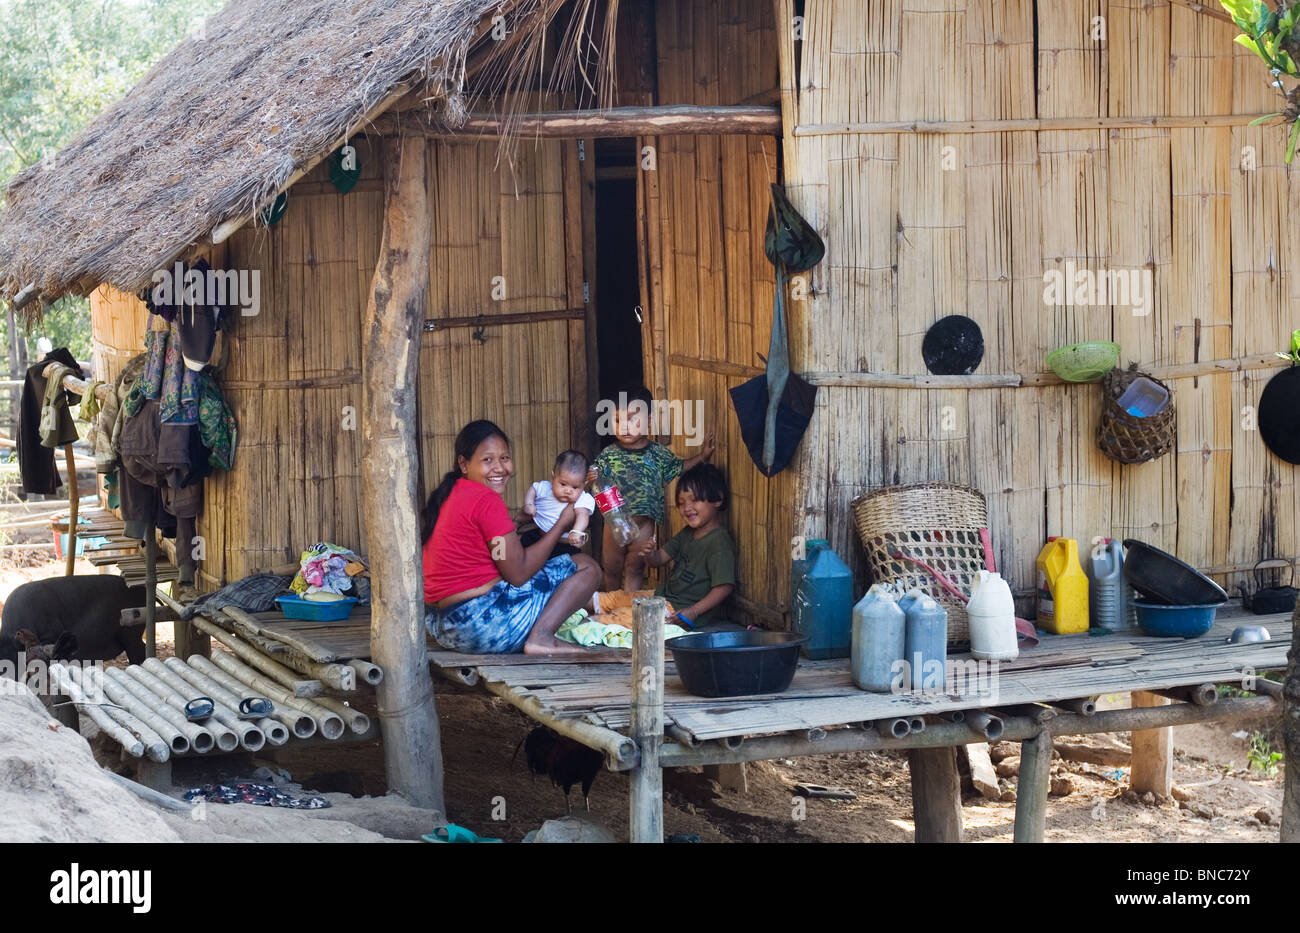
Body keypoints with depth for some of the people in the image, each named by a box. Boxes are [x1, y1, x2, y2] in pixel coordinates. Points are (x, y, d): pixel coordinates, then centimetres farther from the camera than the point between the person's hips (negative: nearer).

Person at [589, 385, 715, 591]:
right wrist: (591, 479, -26)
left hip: (643, 522, -1)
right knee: (611, 569, 16)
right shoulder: (609, 454, -9)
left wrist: (702, 456, -1)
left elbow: (680, 467, 9)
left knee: (634, 570, 9)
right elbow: (594, 476, -4)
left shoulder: (657, 453, -6)